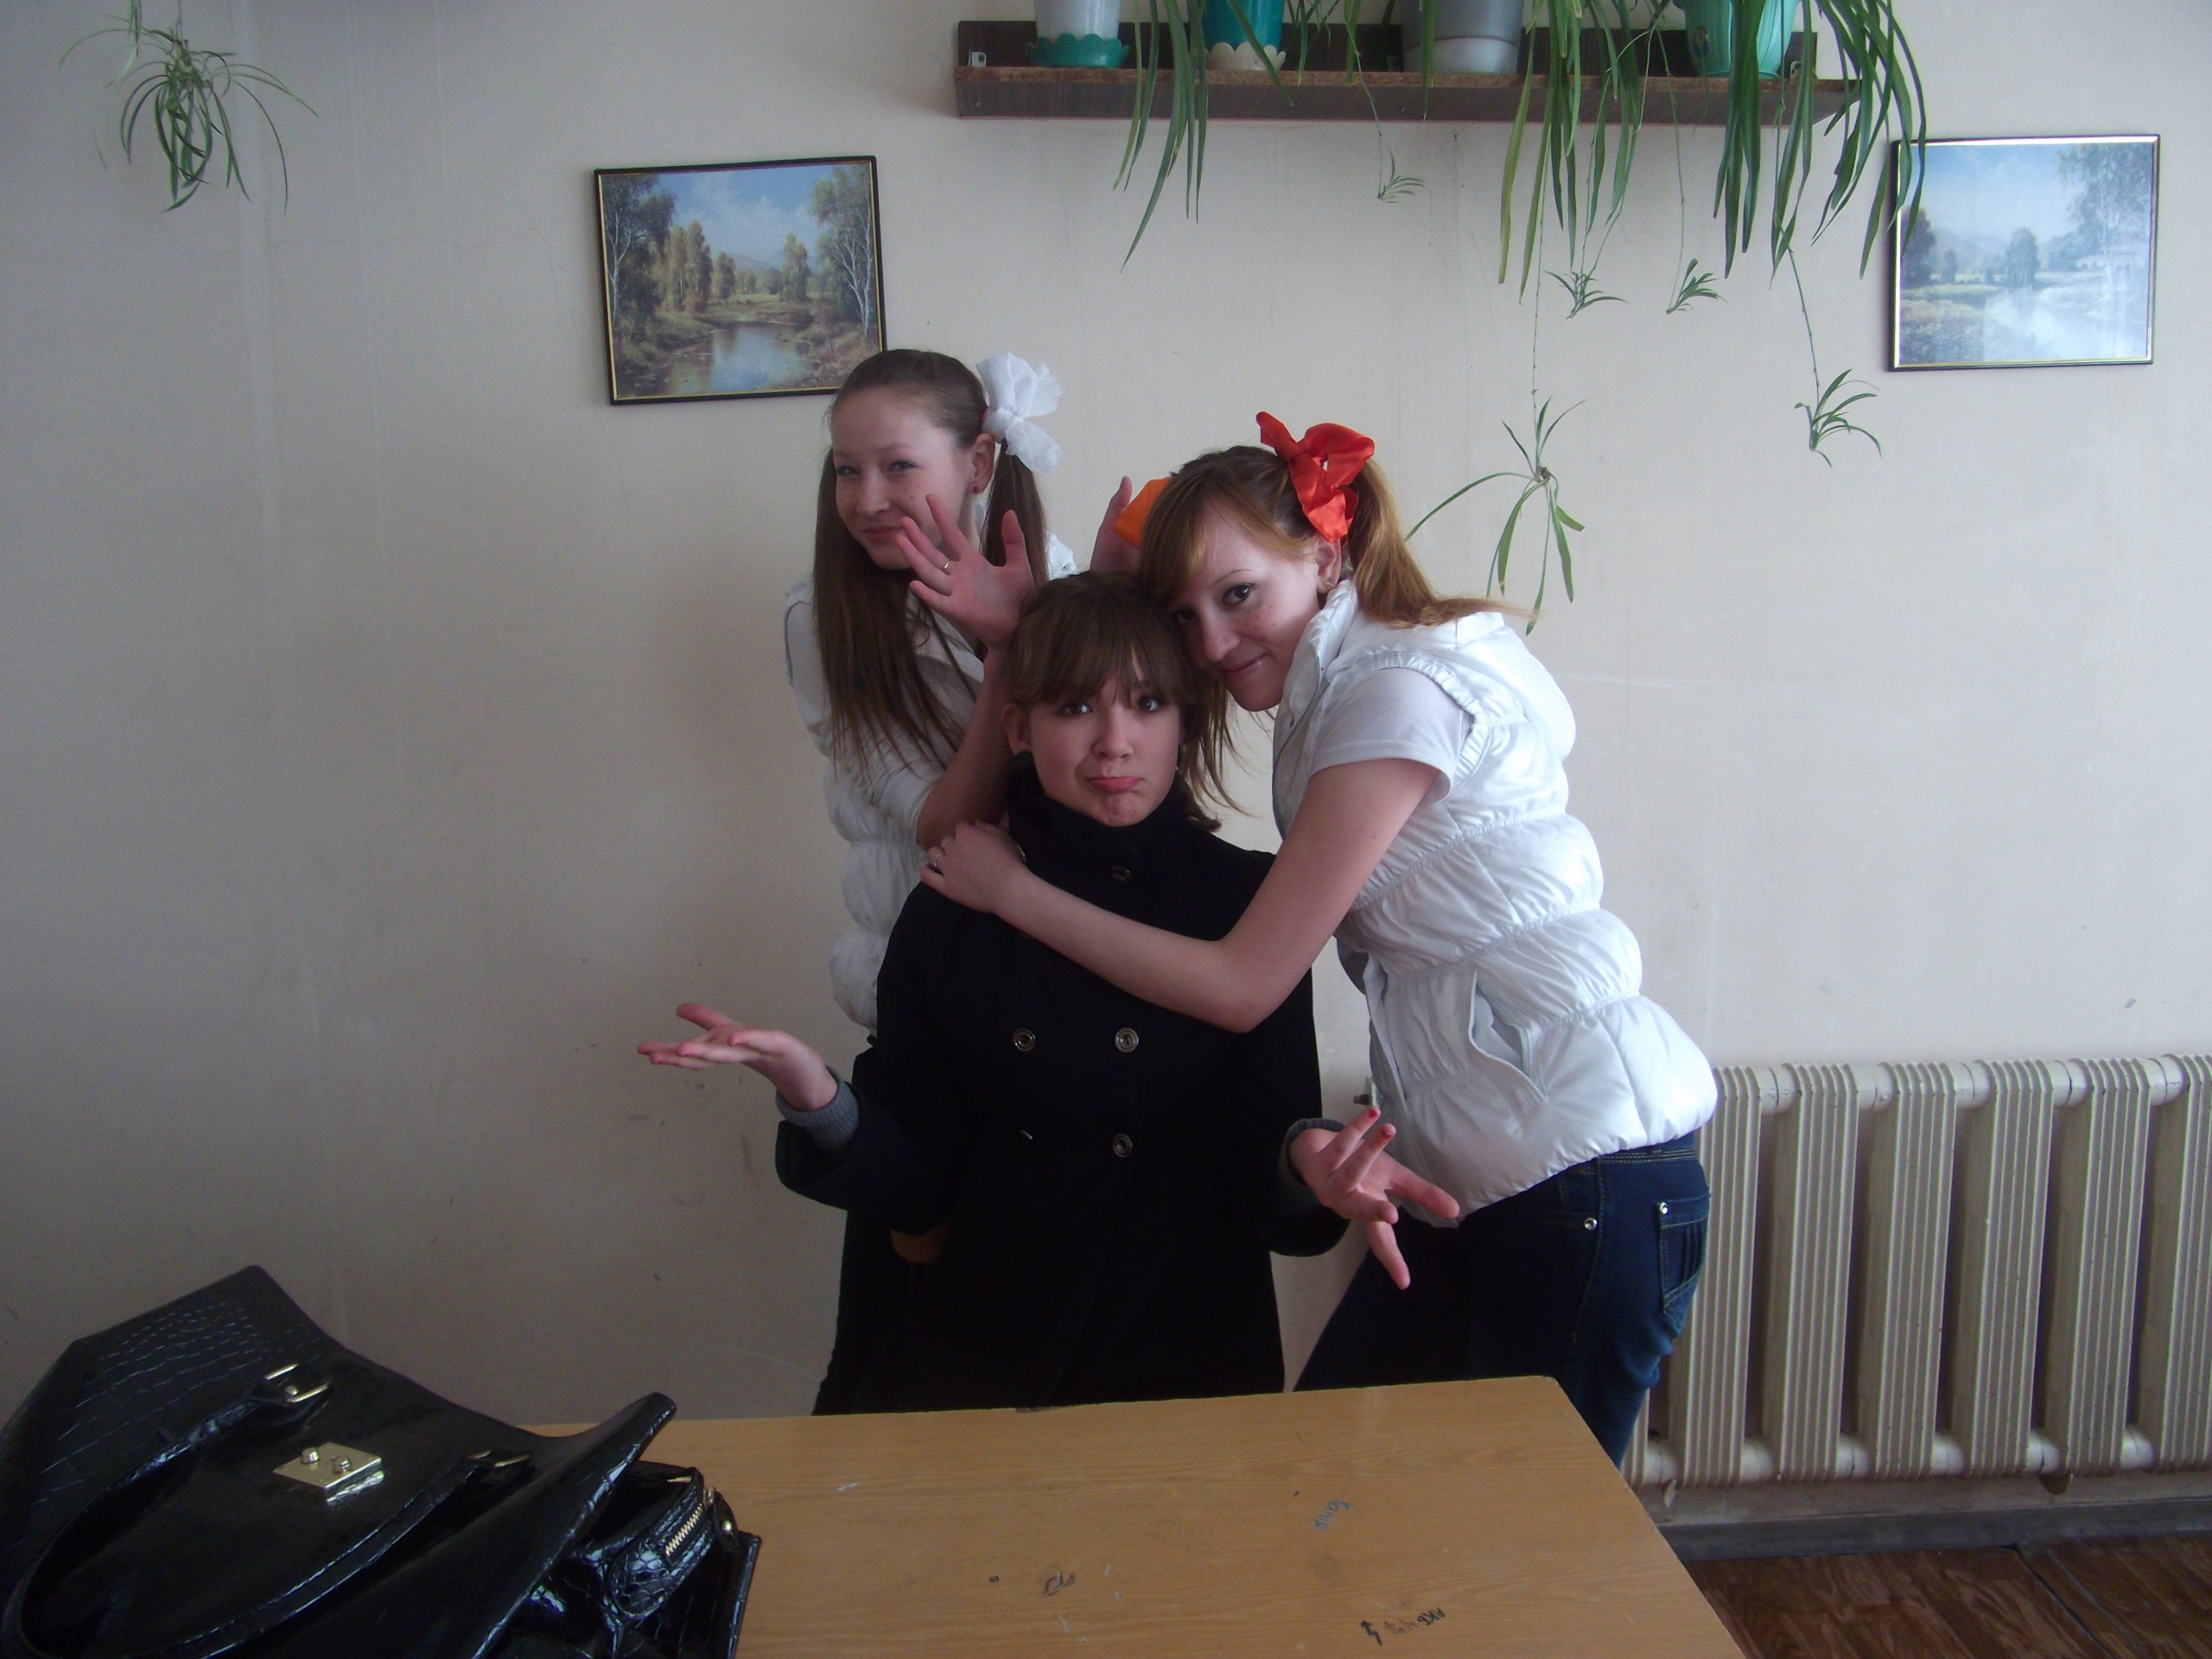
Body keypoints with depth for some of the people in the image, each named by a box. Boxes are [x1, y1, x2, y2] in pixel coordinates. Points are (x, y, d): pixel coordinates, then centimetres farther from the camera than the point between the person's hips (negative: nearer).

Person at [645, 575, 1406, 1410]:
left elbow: (1268, 1196, -3)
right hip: (974, 1356, 1)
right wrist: (817, 1097, -17)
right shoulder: (952, 910, 1)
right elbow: (917, 1185, 2)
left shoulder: (1247, 899, -2)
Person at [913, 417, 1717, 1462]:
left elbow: (1240, 986, -15)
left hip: (1590, 1178, -9)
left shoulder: (1402, 691, -16)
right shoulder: (1329, 697, 11)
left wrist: (1011, 890, -9)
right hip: (1470, 1180, 9)